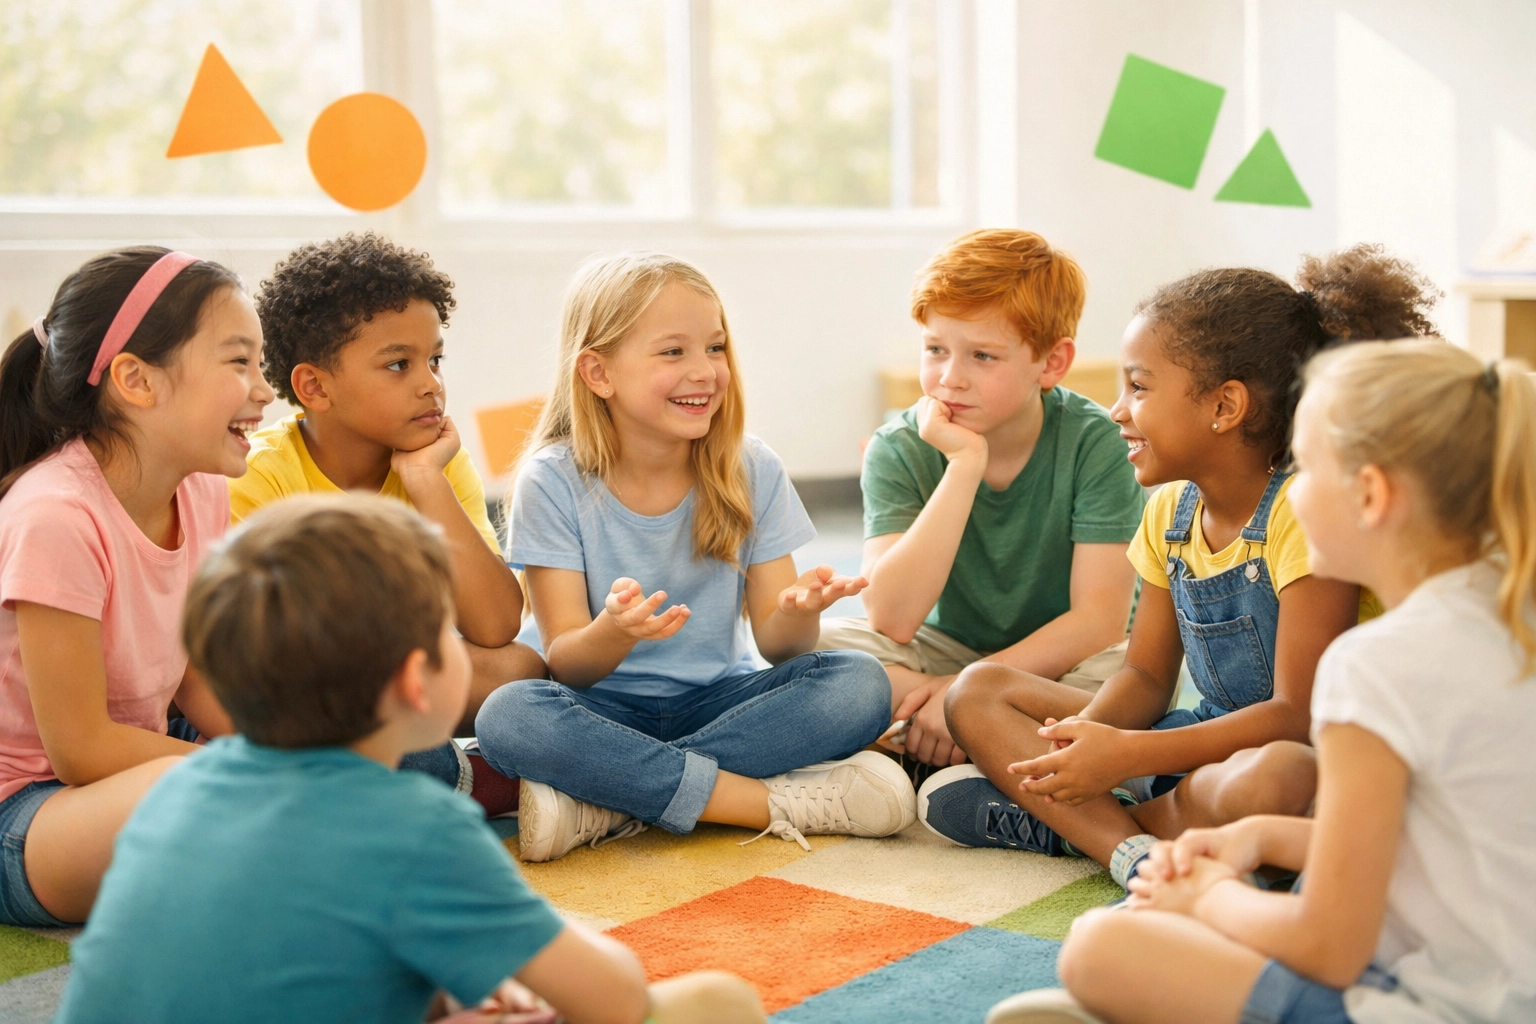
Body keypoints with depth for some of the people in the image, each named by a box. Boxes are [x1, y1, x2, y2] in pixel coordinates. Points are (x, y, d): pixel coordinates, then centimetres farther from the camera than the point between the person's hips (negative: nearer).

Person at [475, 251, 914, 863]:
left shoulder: (753, 473, -2)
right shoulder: (554, 482, -9)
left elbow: (776, 646, -3)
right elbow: (566, 665, -12)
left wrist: (797, 611, -28)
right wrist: (615, 632, -36)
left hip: (719, 700, 3)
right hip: (607, 711, -2)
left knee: (860, 684, -24)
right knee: (507, 715, -34)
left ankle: (612, 806, -26)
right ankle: (780, 802, -26)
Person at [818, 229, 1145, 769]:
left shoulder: (1095, 443, -16)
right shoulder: (899, 451, -13)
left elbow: (1100, 621, -20)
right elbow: (893, 620, -26)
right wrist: (964, 465, -31)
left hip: (1062, 662, -1)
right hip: (950, 650, 1)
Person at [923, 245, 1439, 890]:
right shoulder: (1170, 512, 6)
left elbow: (1298, 714, -23)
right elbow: (1147, 677, 10)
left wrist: (1127, 754, -27)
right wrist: (1085, 734, -14)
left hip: (1311, 758, -7)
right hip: (1207, 739, 8)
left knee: (1271, 779, -44)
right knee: (978, 693, -1)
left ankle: (1070, 823, -18)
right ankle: (1136, 851, -22)